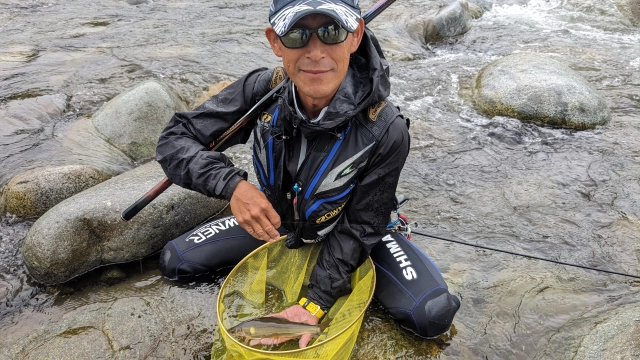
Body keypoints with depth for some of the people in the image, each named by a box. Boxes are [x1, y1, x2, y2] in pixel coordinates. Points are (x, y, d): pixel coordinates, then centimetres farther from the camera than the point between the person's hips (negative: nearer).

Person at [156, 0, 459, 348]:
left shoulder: (386, 129, -33)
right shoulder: (261, 90, -26)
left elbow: (359, 227, -22)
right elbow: (174, 140, -21)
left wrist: (315, 303, -26)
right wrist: (232, 184, -39)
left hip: (345, 231, -2)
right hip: (276, 220, 3)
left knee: (434, 315, -21)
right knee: (173, 262, -5)